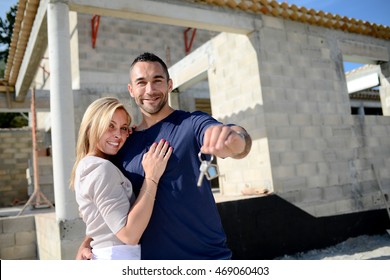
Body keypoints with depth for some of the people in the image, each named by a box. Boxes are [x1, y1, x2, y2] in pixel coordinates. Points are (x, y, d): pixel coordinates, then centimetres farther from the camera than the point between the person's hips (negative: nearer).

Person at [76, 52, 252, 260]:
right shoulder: (124, 144, 3)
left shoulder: (191, 123, -11)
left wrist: (234, 136, -51)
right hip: (150, 258, 4)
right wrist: (87, 243, -1)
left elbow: (241, 146, -29)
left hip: (207, 256, -4)